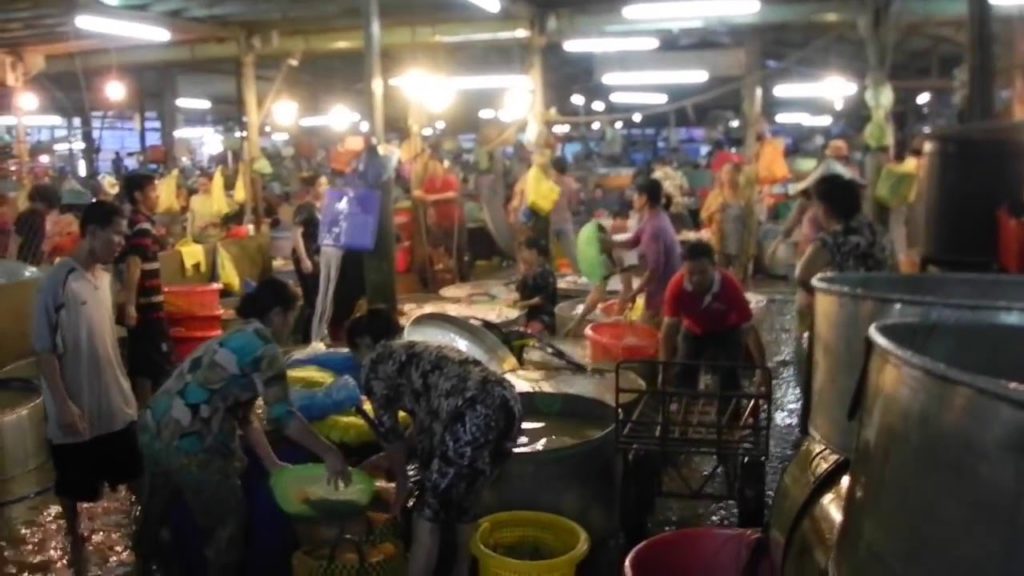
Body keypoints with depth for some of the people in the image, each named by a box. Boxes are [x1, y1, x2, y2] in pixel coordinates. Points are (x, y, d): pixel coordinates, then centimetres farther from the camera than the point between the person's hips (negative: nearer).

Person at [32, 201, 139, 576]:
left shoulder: (105, 276, 3)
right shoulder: (58, 282, -19)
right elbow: (44, 349, -17)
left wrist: (124, 387, 15)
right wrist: (63, 404, -18)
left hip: (115, 401, 6)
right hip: (76, 407, -6)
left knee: (132, 474, 16)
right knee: (73, 486, 14)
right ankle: (75, 537, 36)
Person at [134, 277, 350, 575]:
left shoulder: (239, 340, 18)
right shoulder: (263, 348, -9)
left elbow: (243, 415, 18)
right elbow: (282, 415, -16)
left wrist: (273, 463, 19)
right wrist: (329, 453, -8)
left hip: (155, 430, 9)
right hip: (189, 443, -9)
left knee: (155, 510, 30)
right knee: (227, 520, 10)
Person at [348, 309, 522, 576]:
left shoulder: (375, 362, 12)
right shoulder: (416, 353, 34)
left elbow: (388, 428, 14)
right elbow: (427, 417, 36)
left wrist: (402, 479, 27)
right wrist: (392, 457, 45)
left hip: (472, 416, -8)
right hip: (505, 402, 8)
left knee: (428, 512, 6)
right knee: (461, 502, 26)